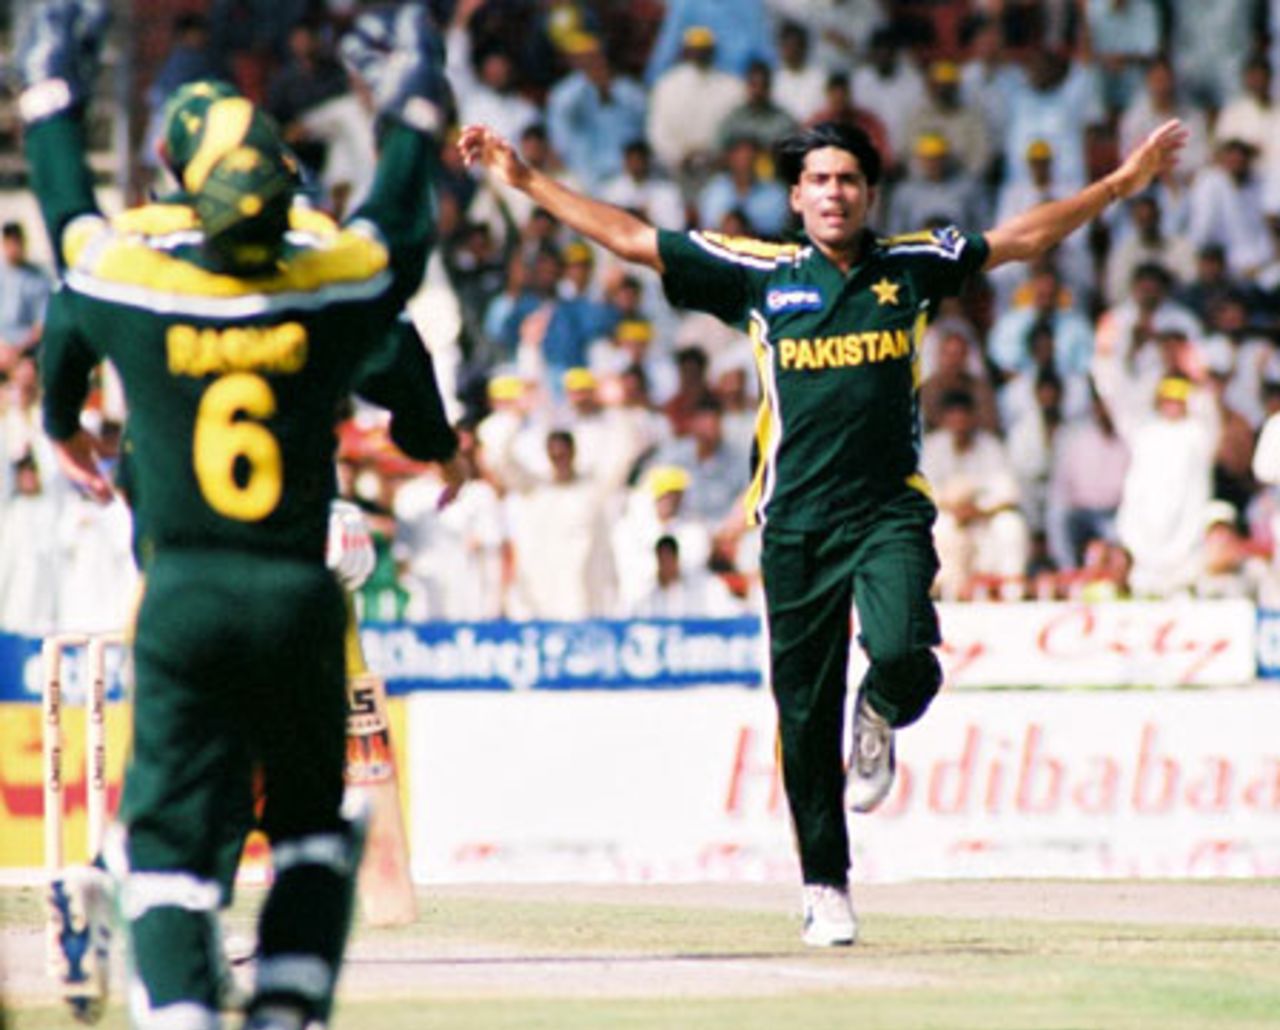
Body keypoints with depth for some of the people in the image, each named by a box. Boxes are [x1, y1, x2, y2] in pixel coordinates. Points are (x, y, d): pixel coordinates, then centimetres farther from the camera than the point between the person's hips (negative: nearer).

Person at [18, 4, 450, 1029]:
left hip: (181, 598, -1)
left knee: (170, 829, 1)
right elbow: (400, 220, 17)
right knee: (311, 822, 17)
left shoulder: (135, 287, -4)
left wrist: (53, 92, 35)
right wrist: (414, 107, 36)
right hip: (297, 598, 1)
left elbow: (70, 214, 16)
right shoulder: (333, 292, -4)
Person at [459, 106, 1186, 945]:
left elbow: (1024, 238, 16)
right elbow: (628, 238, 7)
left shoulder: (912, 268, 7)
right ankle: (826, 887, 17)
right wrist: (525, 180, 5)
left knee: (905, 657, -25)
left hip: (890, 512, -1)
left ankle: (880, 719, 13)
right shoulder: (762, 275, 5)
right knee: (806, 713, 3)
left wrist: (1125, 181, 14)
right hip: (796, 523, 1)